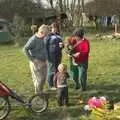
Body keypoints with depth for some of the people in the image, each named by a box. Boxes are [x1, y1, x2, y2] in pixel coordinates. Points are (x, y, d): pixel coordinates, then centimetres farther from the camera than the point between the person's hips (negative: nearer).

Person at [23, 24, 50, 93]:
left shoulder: (42, 38, 6)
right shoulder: (33, 39, -18)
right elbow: (25, 49, -19)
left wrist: (45, 58, 14)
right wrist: (31, 59, -18)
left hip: (43, 61, 8)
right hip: (36, 62, -8)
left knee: (43, 78, 14)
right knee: (38, 79, -1)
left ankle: (41, 92, 30)